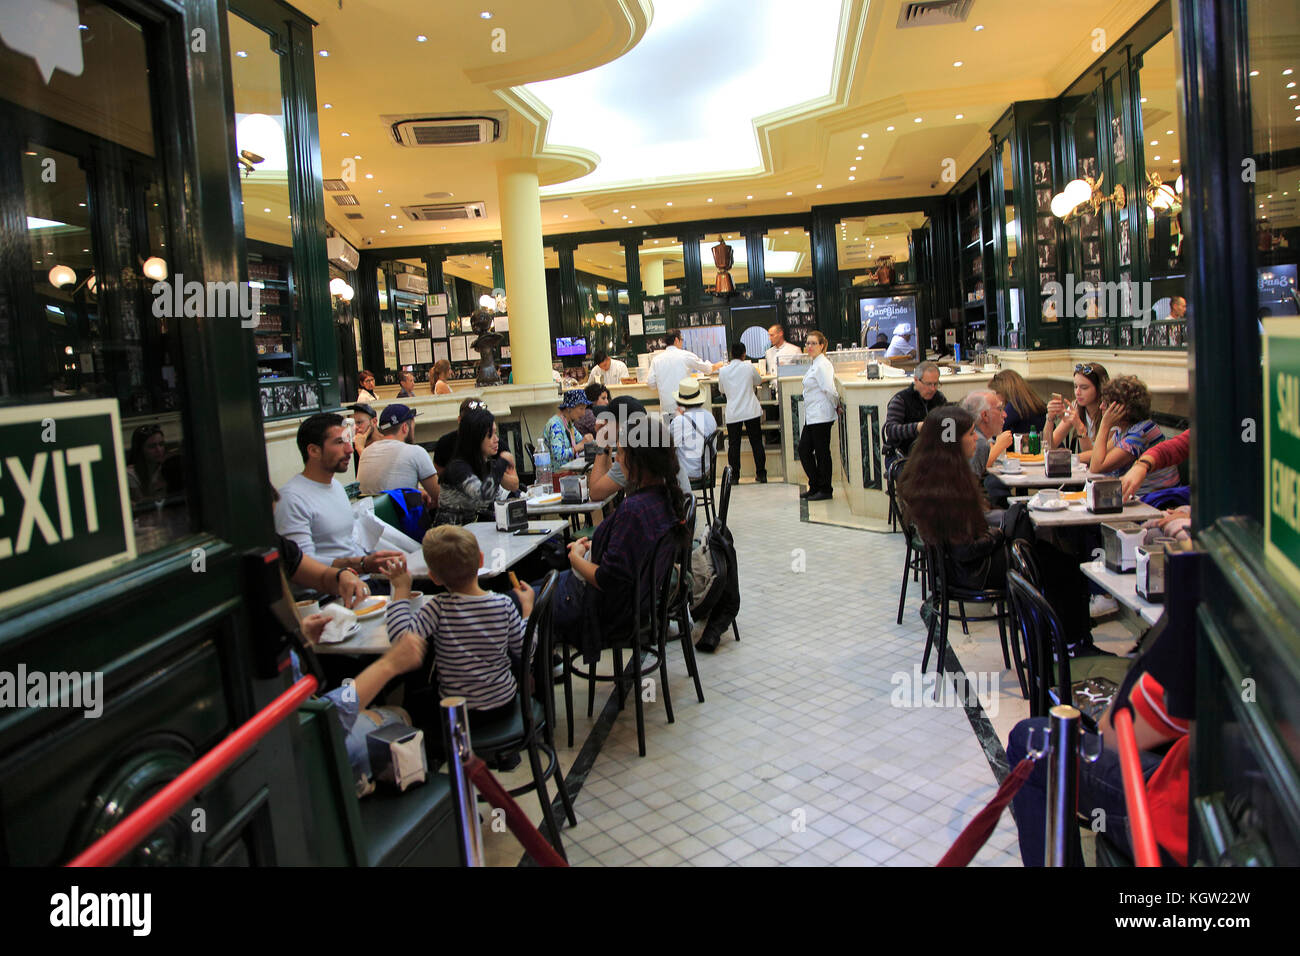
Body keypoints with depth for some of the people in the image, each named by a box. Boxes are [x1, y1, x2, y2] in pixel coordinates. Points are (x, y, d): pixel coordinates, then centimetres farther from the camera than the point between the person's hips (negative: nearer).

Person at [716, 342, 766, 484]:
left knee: (733, 445, 6)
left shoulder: (723, 371, -1)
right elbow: (758, 381, 15)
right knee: (756, 443, 8)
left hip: (732, 412, 0)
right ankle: (761, 474, 12)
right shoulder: (749, 367, -3)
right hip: (751, 411, 0)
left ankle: (734, 477, 6)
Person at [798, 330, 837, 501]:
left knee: (822, 452, -2)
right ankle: (815, 486, 21)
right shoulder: (814, 364, 16)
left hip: (821, 416, -10)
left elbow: (829, 390, -19)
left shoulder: (823, 365, -15)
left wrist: (836, 405, -6)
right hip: (811, 416, 10)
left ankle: (825, 490, 8)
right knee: (804, 450, 11)